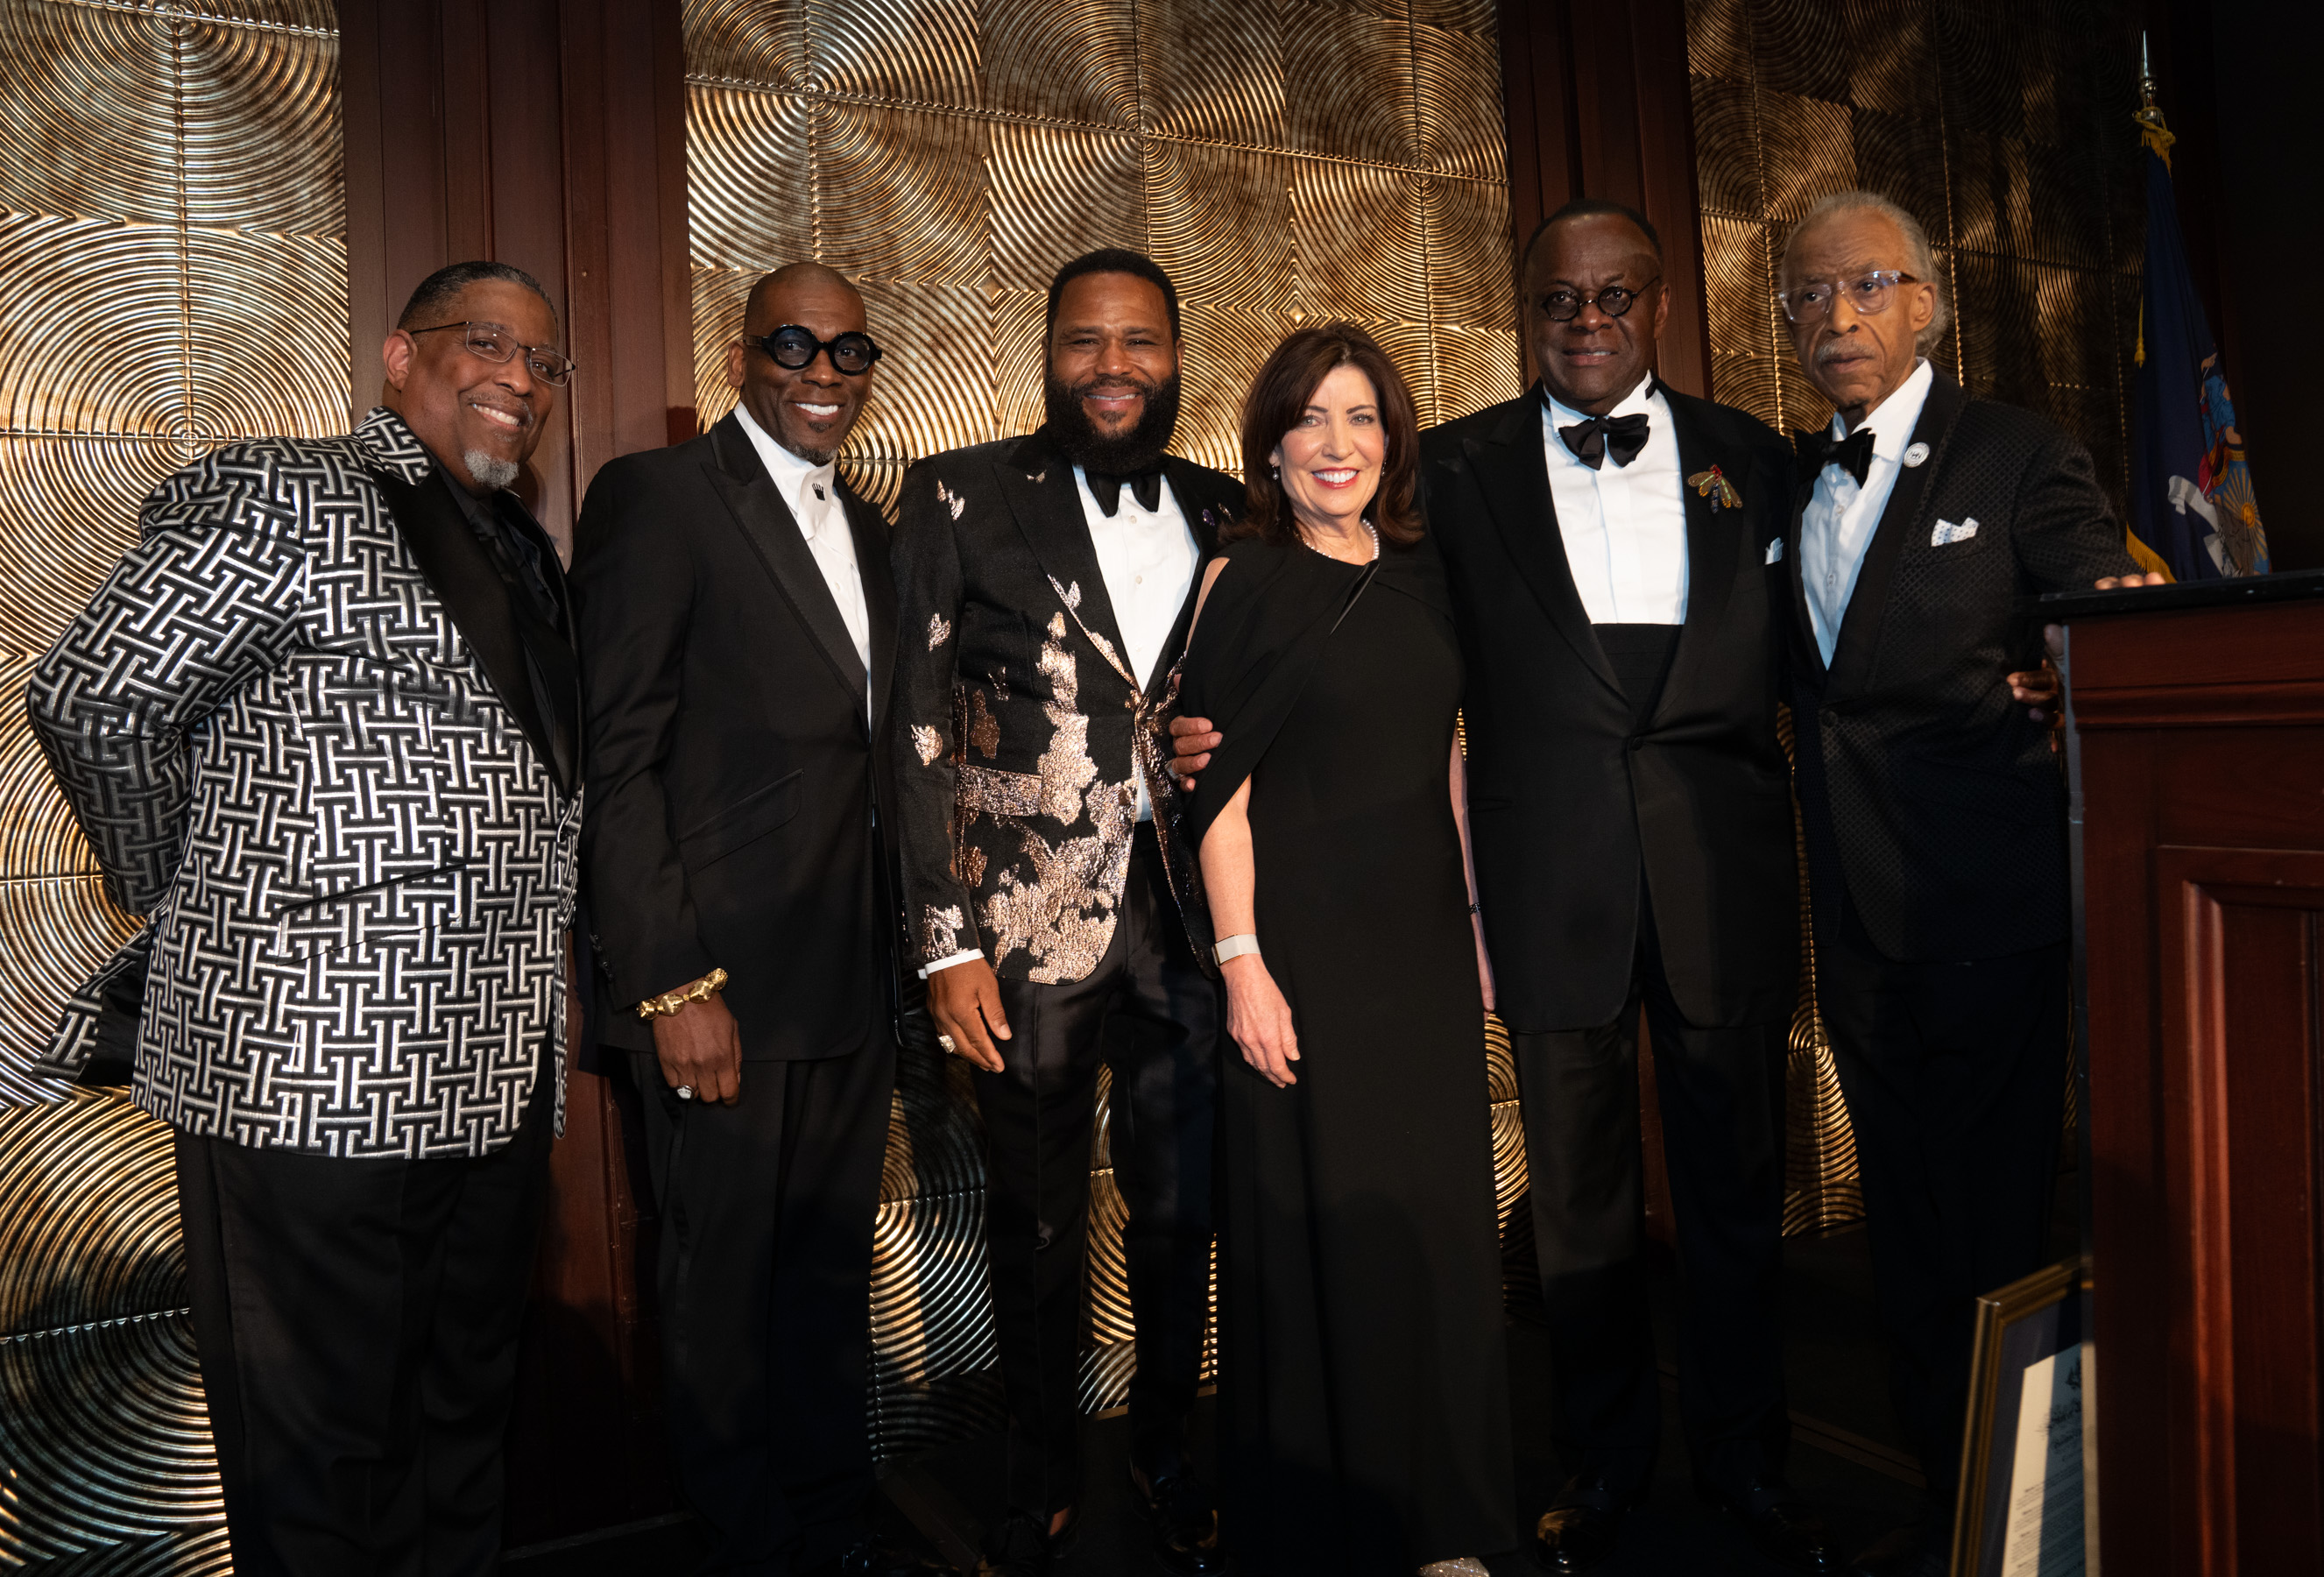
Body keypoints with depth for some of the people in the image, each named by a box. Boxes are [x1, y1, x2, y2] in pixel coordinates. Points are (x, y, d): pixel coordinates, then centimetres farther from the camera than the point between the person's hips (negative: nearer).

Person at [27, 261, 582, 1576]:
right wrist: (179, 901, 0)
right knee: (321, 1454, 7)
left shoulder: (523, 555, 16)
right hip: (313, 1072, -8)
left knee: (469, 1416, 20)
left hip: (492, 1075, 8)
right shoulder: (280, 498, -8)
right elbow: (93, 701, -11)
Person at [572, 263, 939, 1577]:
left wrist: (899, 955, 10)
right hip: (726, 986, -6)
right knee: (725, 1277, 10)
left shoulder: (869, 529, 16)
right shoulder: (657, 496, -7)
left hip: (856, 987, 7)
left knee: (834, 1267, 18)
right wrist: (672, 983, -18)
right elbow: (613, 754, -13)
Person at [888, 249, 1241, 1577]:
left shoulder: (1225, 512, 10)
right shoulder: (962, 498, -1)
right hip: (1030, 920, -3)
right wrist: (947, 941, -10)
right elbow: (921, 729, -5)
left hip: (1184, 912, 3)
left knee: (1182, 1211, 14)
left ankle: (1167, 1454, 38)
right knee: (1039, 1219, 12)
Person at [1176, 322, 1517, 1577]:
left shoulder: (1425, 578, 10)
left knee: (1438, 1219, 11)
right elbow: (1221, 788, -8)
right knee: (1317, 1226, 4)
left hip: (1425, 944, 5)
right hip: (1303, 944, -5)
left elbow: (1446, 762, 14)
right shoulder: (1243, 580, -4)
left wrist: (1476, 926, 12)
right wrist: (1240, 960, -14)